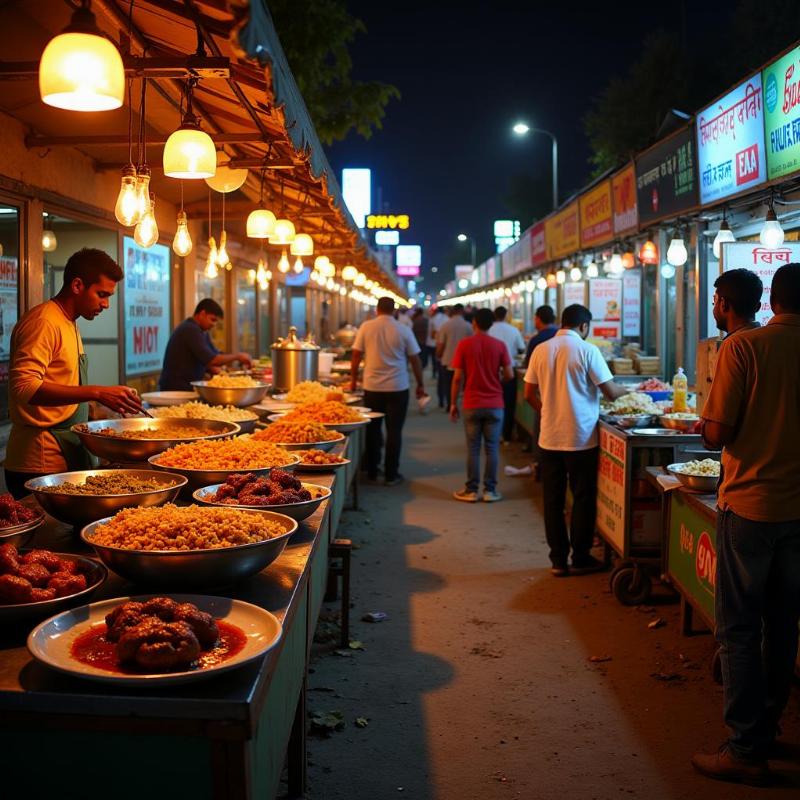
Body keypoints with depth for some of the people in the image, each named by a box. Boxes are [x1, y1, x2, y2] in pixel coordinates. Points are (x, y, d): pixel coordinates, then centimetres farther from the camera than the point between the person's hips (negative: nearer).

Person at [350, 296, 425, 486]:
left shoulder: (366, 327, -2)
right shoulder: (403, 331, -3)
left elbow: (356, 356, 1)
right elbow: (415, 360, 1)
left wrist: (353, 380, 13)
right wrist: (420, 385, 12)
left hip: (372, 387, 1)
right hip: (397, 388, -1)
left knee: (373, 429, 13)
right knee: (394, 431, 5)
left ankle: (372, 471, 19)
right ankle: (391, 474, 7)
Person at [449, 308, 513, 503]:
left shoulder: (464, 344, -4)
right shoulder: (500, 345, -2)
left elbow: (457, 377, -6)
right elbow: (509, 375, -4)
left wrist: (453, 403, 3)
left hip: (472, 404, -1)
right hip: (495, 404, 1)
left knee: (473, 449, 5)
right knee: (491, 448, 6)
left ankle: (471, 490, 9)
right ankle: (490, 490, 8)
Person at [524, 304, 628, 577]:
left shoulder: (541, 350, 3)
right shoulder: (587, 350, -10)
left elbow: (529, 394, 7)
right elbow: (610, 392, -9)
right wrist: (626, 390, 12)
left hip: (549, 438, 4)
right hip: (581, 439, -4)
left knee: (553, 500, 10)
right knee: (583, 499, 9)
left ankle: (558, 560, 15)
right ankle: (580, 558, 15)